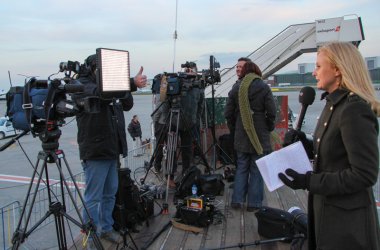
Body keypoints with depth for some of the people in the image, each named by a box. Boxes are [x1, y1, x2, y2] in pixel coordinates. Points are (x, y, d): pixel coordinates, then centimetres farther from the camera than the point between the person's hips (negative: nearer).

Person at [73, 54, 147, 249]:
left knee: (110, 193, 15)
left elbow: (127, 105, 11)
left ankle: (106, 228, 30)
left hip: (112, 150, 7)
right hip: (95, 152, -7)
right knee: (93, 197, 0)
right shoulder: (81, 86, -7)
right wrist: (132, 83, -34)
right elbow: (101, 93, -27)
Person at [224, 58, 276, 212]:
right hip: (260, 136, -2)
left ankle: (237, 200, 16)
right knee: (257, 169, 6)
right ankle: (254, 203, 11)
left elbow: (228, 113, -1)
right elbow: (271, 112, -10)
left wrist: (234, 130, 12)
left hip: (241, 135, 2)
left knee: (241, 167, 14)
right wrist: (268, 128, 6)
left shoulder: (236, 88, 0)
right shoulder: (263, 87, -6)